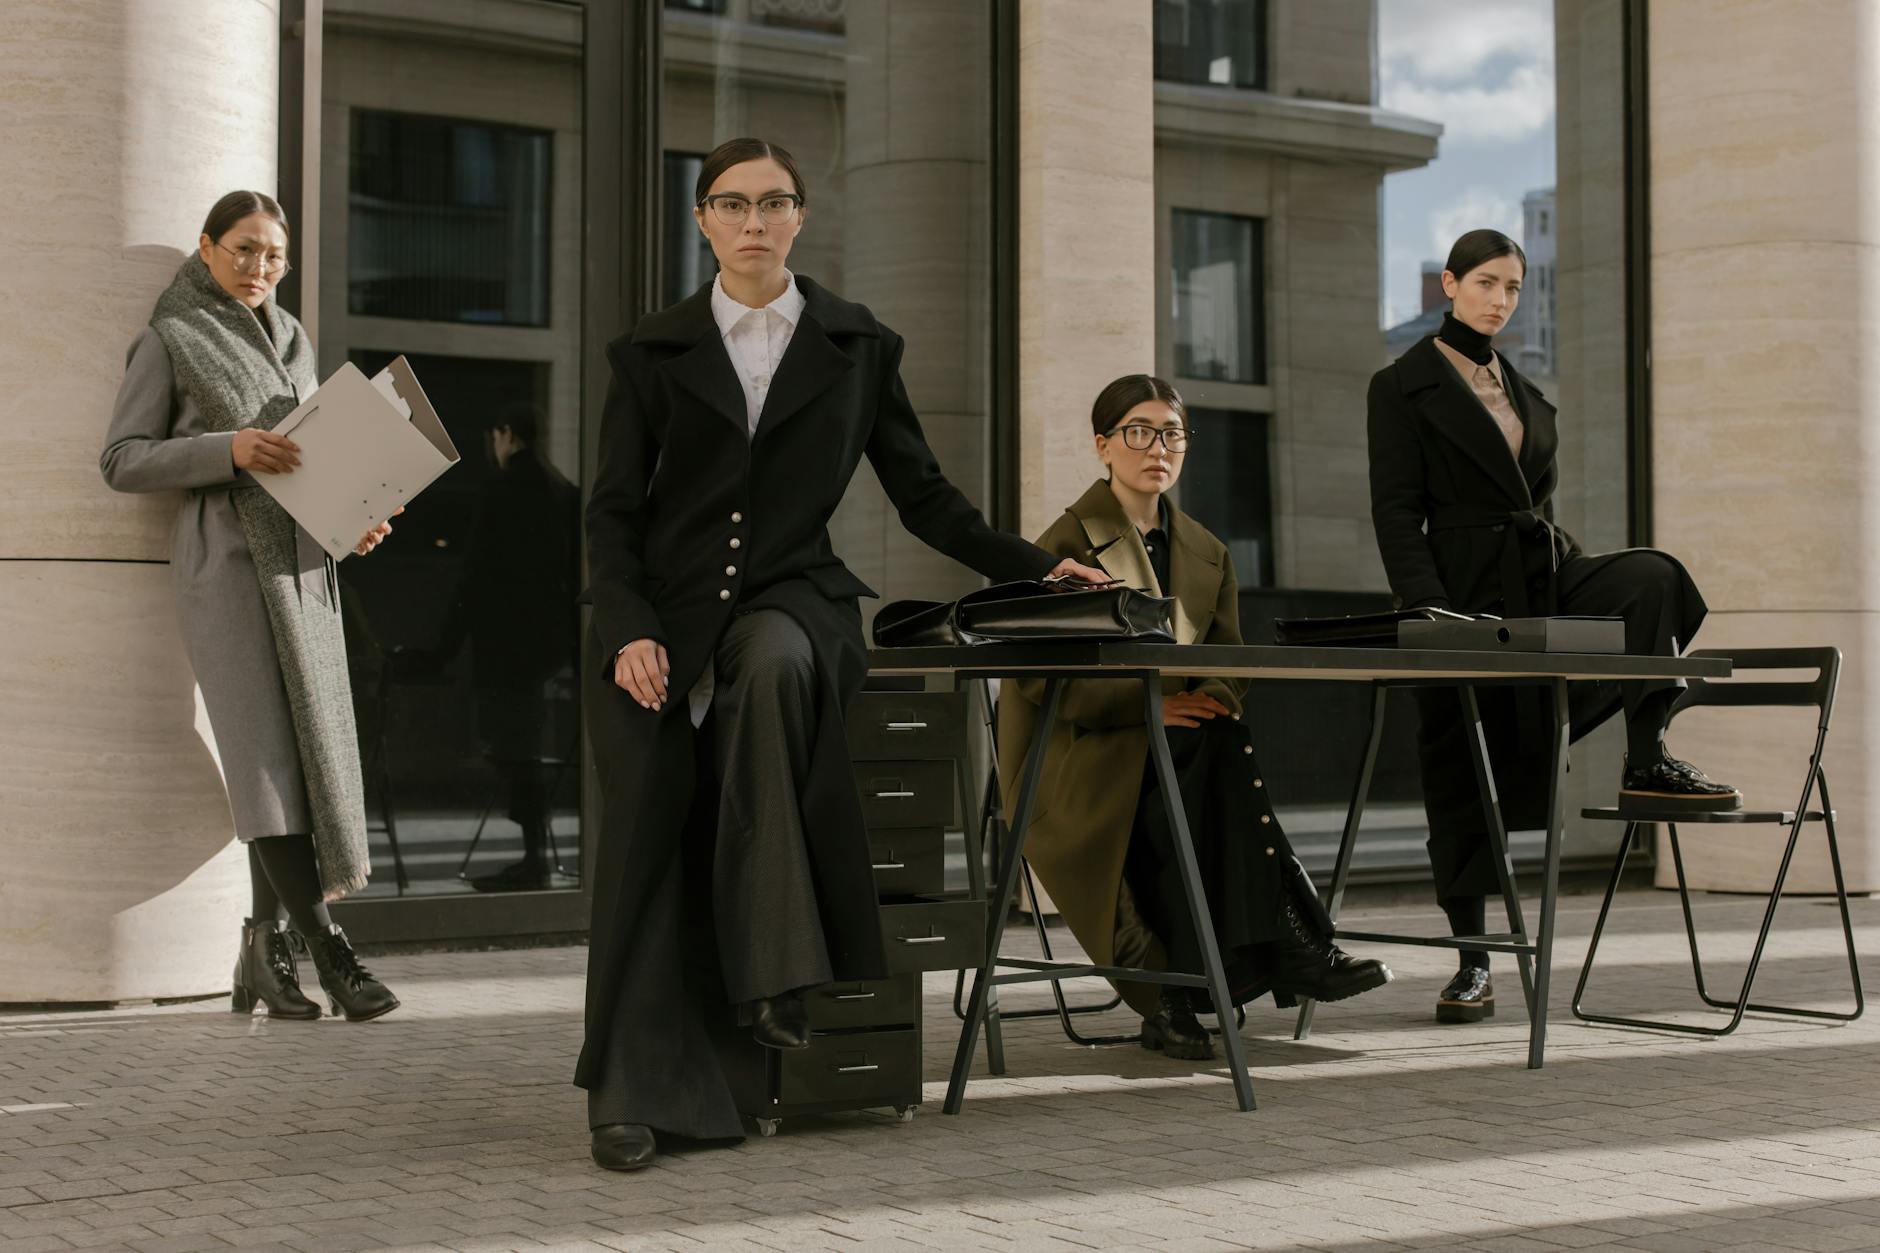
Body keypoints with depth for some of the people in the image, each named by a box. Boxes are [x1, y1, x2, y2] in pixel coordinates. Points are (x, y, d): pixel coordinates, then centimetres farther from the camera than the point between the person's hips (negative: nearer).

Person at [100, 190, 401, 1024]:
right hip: (225, 557, -6)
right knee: (270, 750, -14)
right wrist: (227, 450, -16)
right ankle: (328, 951, -19)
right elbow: (121, 460, -2)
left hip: (303, 561, 6)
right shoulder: (170, 341, 3)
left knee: (310, 747, 1)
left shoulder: (291, 339, 20)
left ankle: (265, 950, 7)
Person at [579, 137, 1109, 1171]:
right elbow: (614, 509, 6)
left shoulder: (858, 346, 12)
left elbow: (923, 495, 16)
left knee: (770, 664, -37)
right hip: (664, 609, 1)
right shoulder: (652, 351, 10)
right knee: (646, 805, -19)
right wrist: (628, 633, -9)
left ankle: (772, 972, -31)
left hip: (791, 595, 0)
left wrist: (1038, 569, 11)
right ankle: (636, 1092, -14)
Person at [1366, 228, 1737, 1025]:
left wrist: (1569, 572, 6)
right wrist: (1430, 610, -20)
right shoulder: (1405, 385, -2)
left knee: (1651, 577, -24)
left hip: (1544, 578, 5)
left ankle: (1647, 763, -19)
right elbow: (1395, 511, -9)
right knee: (1465, 774, -1)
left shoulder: (1521, 390, 16)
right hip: (1466, 592, -5)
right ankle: (1472, 963, 7)